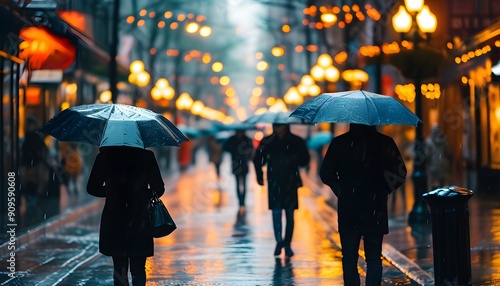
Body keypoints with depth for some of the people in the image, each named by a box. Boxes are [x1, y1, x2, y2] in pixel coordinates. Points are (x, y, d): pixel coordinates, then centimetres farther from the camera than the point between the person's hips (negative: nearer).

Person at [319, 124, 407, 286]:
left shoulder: (339, 143, 0)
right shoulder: (385, 143, -1)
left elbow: (325, 173, 0)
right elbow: (400, 173, -5)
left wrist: (339, 190, 10)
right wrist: (383, 191, 6)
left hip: (348, 211, 0)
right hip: (375, 212, 0)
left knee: (349, 258, 7)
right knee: (374, 258, 8)